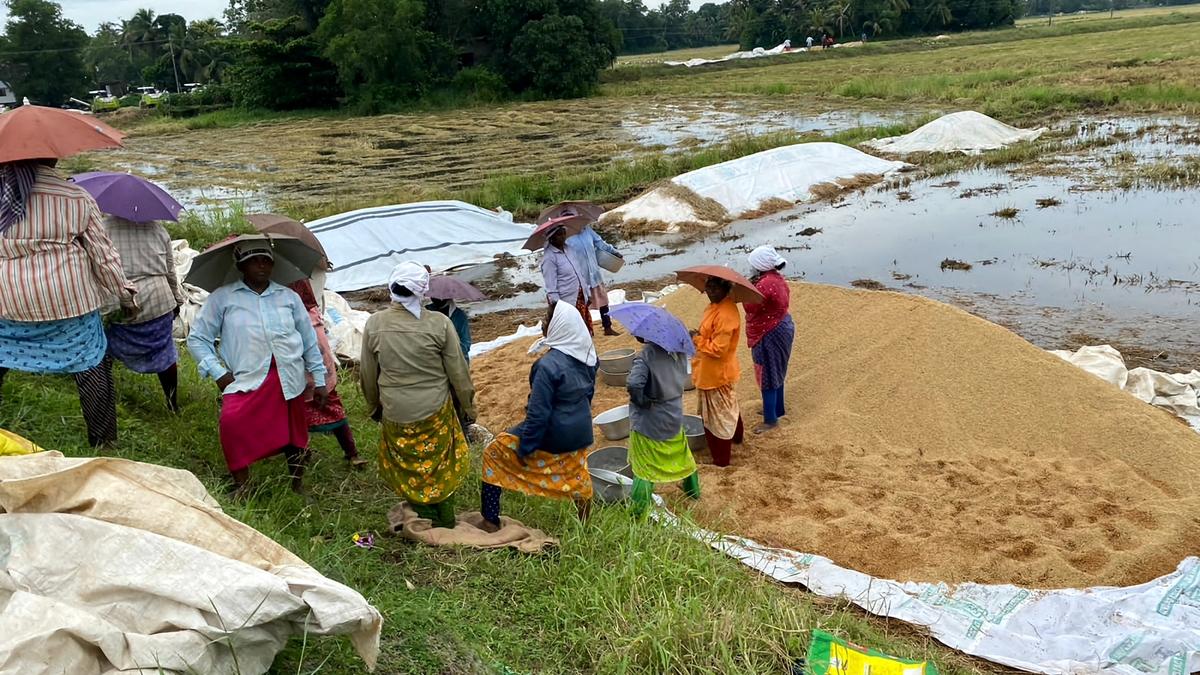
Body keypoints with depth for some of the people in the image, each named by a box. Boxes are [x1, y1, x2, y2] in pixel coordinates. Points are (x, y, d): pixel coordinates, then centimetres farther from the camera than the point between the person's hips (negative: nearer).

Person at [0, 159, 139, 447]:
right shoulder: (76, 198, -8)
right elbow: (103, 253, -4)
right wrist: (125, 294, 7)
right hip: (70, 300, -2)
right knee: (91, 367, 9)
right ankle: (103, 439, 17)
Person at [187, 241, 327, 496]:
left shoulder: (288, 296, 16)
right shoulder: (222, 298, 8)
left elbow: (310, 339, 19)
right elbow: (197, 338, 10)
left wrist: (319, 380, 16)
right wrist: (217, 372, -3)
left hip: (290, 378, 3)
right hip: (246, 379, -2)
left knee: (294, 430, 7)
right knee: (232, 421, -25)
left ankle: (298, 483, 28)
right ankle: (241, 482, -8)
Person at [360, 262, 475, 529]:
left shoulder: (374, 324, -10)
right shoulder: (439, 323, -17)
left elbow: (367, 375, 2)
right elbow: (458, 372, -9)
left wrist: (374, 407, 19)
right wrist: (467, 406, 7)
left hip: (396, 416, 1)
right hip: (435, 411, -1)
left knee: (409, 470, 20)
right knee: (439, 467, 20)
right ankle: (445, 523, 34)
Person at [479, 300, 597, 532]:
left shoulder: (548, 365, -29)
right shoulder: (586, 356, -6)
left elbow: (538, 413, -25)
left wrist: (525, 448, -15)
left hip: (552, 438, -6)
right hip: (581, 434, 7)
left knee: (494, 452, 10)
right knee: (576, 475, 26)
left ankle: (490, 521, 16)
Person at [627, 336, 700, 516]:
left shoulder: (647, 354, -26)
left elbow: (634, 384, -36)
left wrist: (642, 401, -21)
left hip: (650, 420, -5)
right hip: (674, 415, 5)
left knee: (646, 467, 6)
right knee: (682, 455, 27)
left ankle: (637, 511, 12)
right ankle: (693, 490, 45)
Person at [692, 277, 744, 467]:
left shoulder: (725, 314, -29)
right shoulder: (717, 305, 2)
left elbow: (718, 349, -30)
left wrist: (697, 339, -19)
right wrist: (699, 337, 2)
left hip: (716, 373, -10)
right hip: (714, 371, 10)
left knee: (717, 417, 4)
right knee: (728, 408, 30)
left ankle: (721, 458, 16)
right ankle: (735, 436, 52)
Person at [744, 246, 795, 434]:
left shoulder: (764, 284, -27)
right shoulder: (777, 278, 4)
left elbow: (751, 307, -21)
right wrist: (755, 285, 4)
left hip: (770, 334, -10)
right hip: (781, 328, 10)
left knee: (767, 375, 1)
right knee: (776, 373, 22)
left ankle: (771, 420, 9)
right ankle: (777, 409, 37)